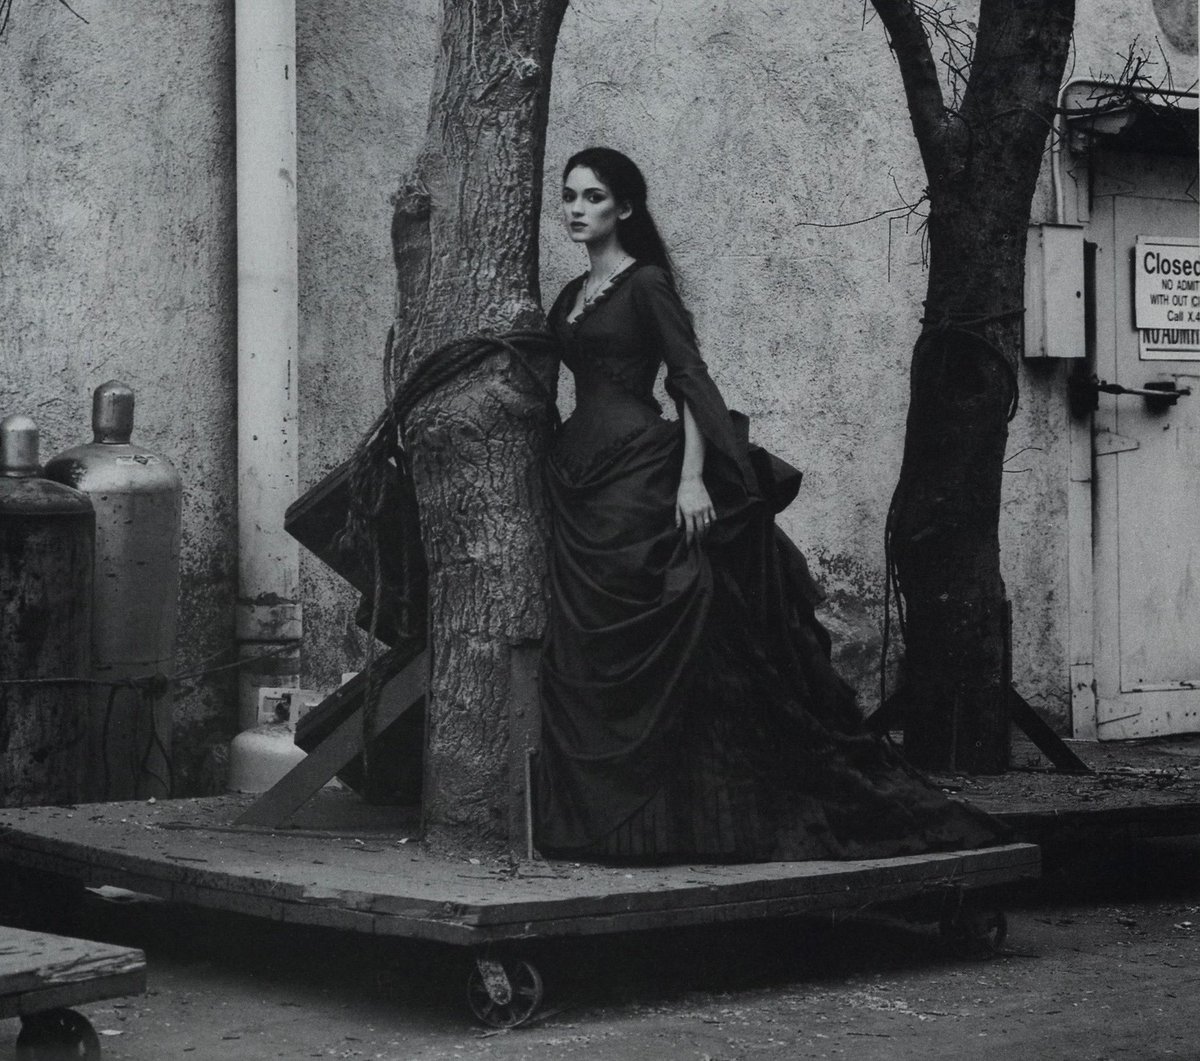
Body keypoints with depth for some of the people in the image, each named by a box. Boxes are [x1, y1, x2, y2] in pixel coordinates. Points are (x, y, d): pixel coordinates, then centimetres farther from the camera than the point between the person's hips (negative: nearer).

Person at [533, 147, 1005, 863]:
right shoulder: (571, 295, 17)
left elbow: (692, 380, -12)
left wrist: (692, 478, -22)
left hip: (637, 476, -8)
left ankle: (648, 818, -3)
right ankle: (596, 817, 9)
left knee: (644, 652, -7)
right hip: (578, 480, 8)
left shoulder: (647, 284, -4)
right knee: (579, 656, 4)